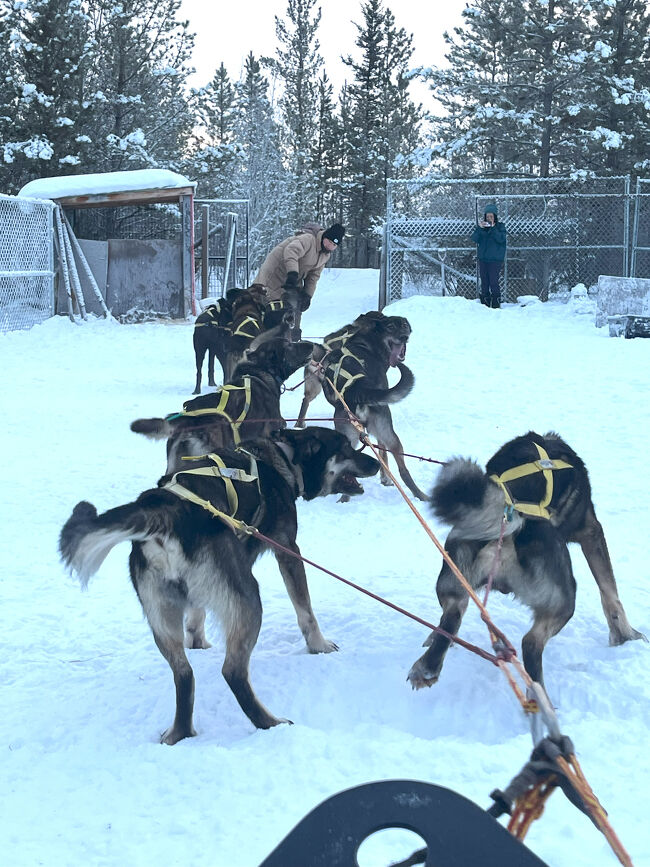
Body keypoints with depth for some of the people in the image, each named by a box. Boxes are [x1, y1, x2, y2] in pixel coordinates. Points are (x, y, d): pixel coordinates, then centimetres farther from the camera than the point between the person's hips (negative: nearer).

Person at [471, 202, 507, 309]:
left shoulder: (500, 226, 1)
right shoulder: (482, 225, 10)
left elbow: (501, 239, -15)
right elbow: (474, 239, -2)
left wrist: (493, 228, -20)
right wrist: (479, 228, -14)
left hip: (495, 259, -4)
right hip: (483, 258, 4)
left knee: (493, 282, -11)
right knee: (484, 282, 6)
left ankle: (496, 303, -6)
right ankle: (485, 303, 12)